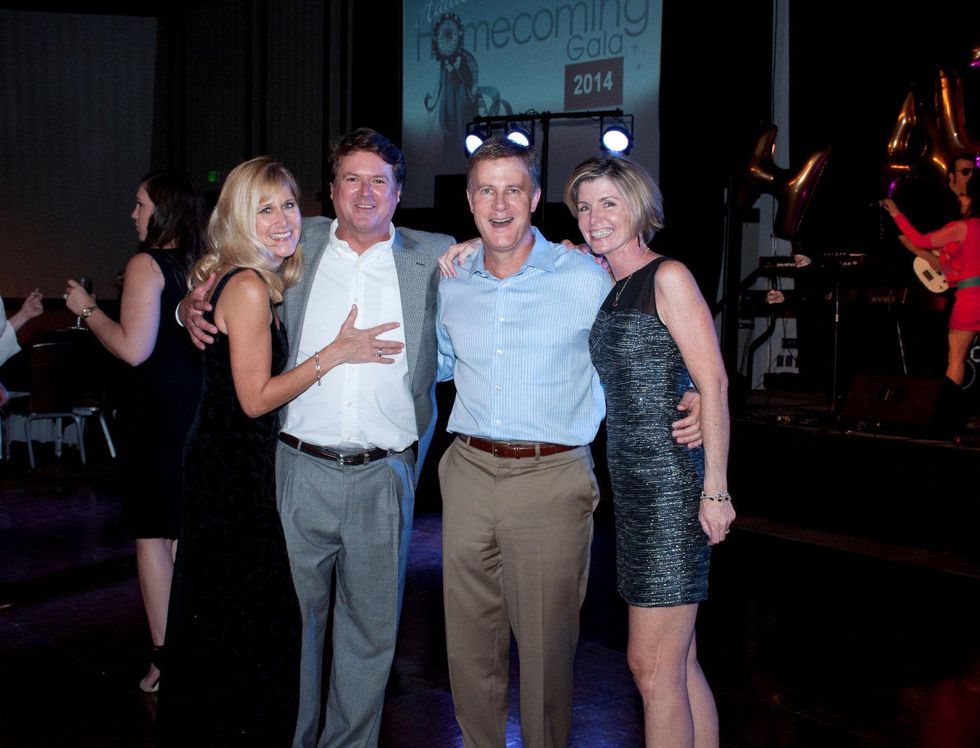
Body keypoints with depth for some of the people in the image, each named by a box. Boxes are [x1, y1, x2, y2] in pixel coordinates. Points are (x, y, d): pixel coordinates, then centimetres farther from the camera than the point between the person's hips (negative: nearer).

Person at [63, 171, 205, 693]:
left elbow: (134, 349, -19)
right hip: (200, 407, 6)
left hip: (158, 410, -6)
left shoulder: (146, 265, -13)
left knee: (152, 533, 2)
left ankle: (163, 659, 5)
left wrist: (88, 309, -5)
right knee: (188, 532, 16)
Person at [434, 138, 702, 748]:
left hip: (551, 480, -4)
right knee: (469, 640, 12)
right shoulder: (451, 284, 8)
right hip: (468, 473, 4)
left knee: (546, 645, 6)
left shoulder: (586, 278, -4)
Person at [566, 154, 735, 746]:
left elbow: (715, 384, -12)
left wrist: (716, 490, -16)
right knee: (679, 663, 13)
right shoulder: (605, 289, 15)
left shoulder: (668, 277, -7)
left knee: (652, 666, -5)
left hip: (674, 486, -8)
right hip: (634, 488, 8)